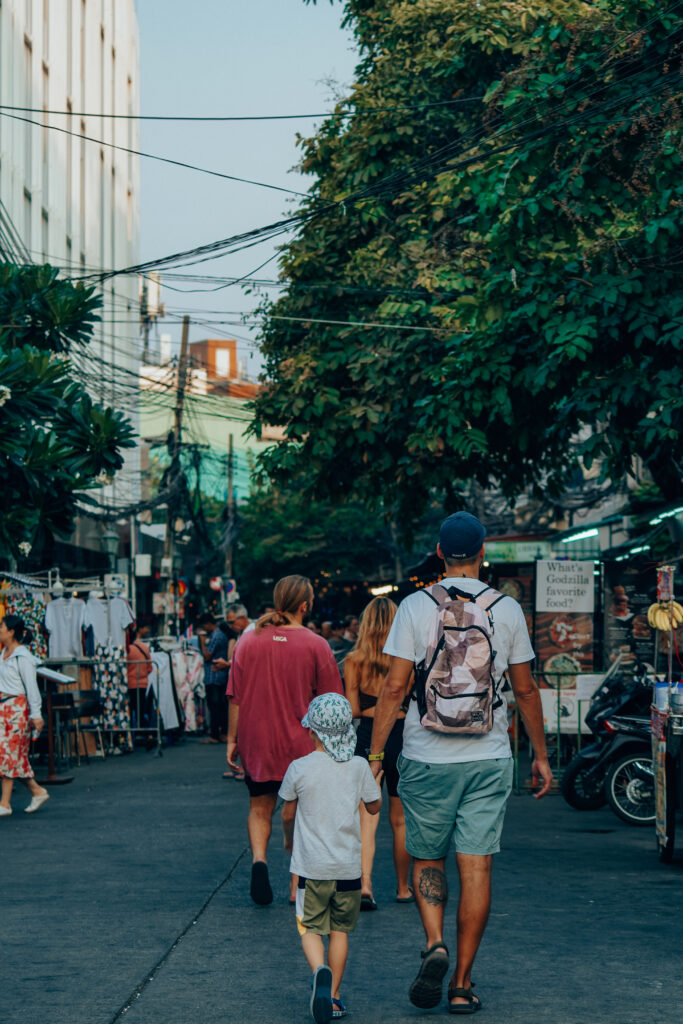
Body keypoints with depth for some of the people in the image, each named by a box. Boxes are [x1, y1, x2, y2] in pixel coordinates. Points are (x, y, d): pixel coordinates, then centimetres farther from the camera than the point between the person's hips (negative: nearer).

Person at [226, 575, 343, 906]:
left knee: (260, 807, 16)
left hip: (256, 742, 1)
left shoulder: (249, 641, -3)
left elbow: (236, 697, 0)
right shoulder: (316, 645, -8)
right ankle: (298, 887, 13)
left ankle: (258, 858, -10)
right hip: (300, 744, -1)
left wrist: (232, 740, 8)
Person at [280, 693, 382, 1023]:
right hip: (348, 865, 2)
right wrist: (373, 776, 27)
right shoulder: (359, 767, -4)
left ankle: (320, 971, -23)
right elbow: (374, 806, 9)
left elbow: (287, 814, 5)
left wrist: (289, 838, 26)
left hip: (311, 865, -2)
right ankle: (333, 996, 16)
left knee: (310, 928, 6)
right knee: (340, 929, 15)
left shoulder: (299, 769, -8)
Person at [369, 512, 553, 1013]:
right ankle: (463, 983, 5)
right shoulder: (507, 610, 1)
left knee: (427, 859, 14)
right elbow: (526, 689, 6)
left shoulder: (415, 607, -4)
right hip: (489, 758, 1)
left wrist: (375, 754, 0)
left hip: (427, 757, -1)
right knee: (476, 867, 3)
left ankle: (435, 945, -9)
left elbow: (394, 688, -6)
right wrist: (541, 755, 15)